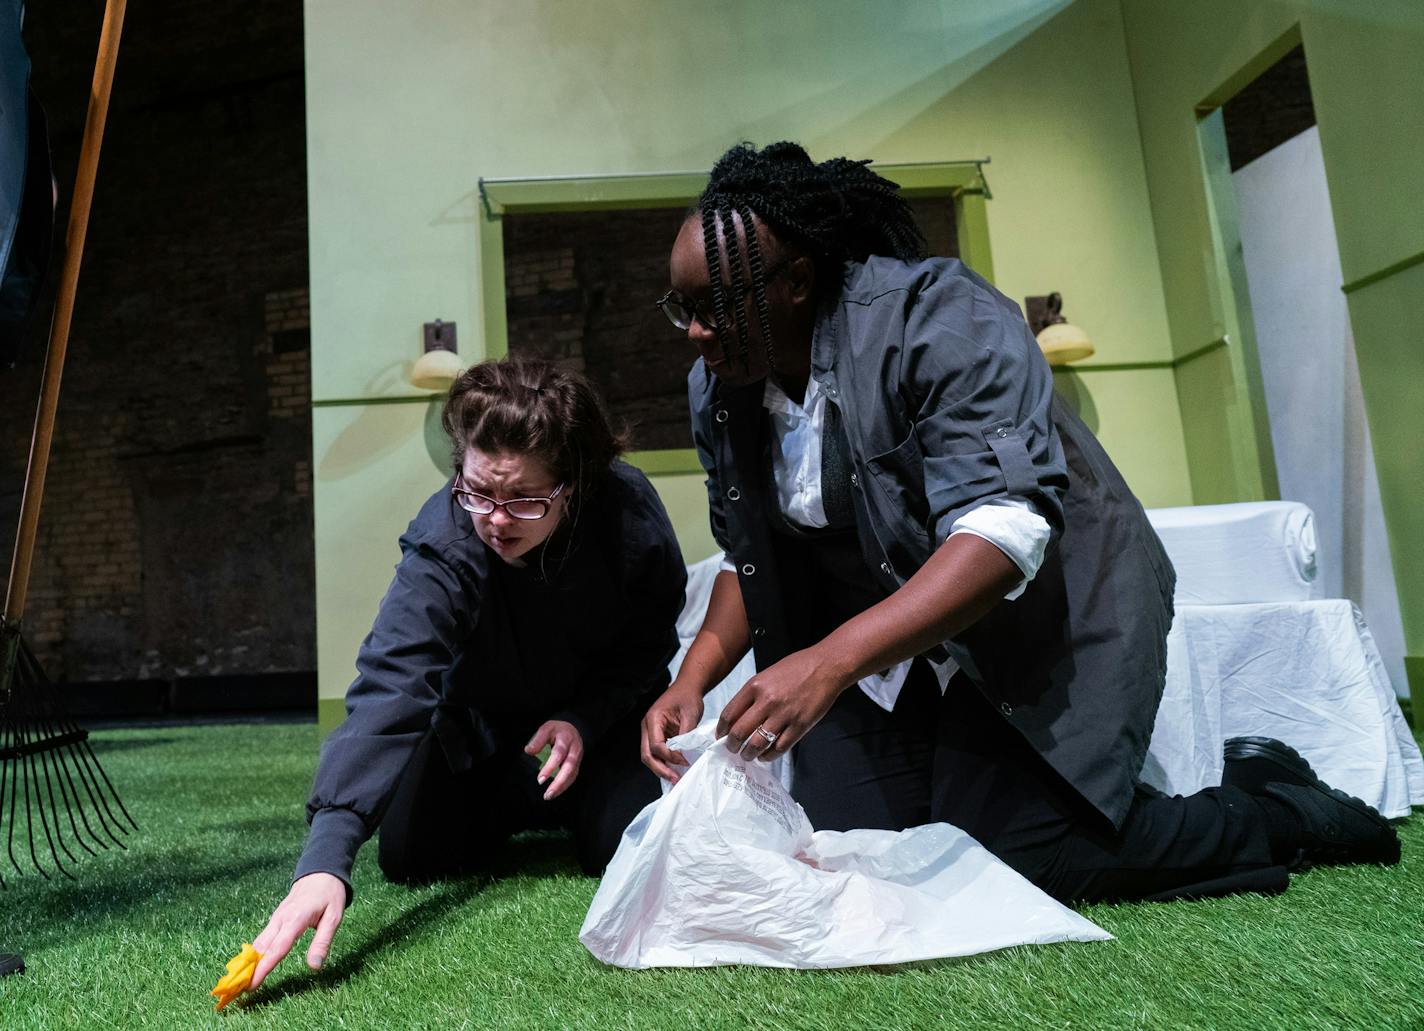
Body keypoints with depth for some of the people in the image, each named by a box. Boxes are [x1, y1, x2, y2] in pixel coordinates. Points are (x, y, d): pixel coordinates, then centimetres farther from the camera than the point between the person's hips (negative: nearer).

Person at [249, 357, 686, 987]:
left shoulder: (631, 512, -31)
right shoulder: (440, 550, -35)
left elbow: (647, 646, -13)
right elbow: (389, 690, -45)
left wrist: (583, 721, -27)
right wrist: (325, 861, -55)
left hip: (600, 714, 0)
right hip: (482, 719, 1)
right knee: (411, 855, -10)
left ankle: (572, 803, 17)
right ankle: (512, 807, 20)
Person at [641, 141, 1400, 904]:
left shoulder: (937, 318, -23)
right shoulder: (716, 391, -1)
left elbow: (1007, 526, -33)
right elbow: (747, 559, 7)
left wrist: (829, 661, -42)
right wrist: (692, 680, -10)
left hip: (1041, 616, -6)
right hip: (886, 638, 6)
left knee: (1004, 858, -15)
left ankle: (1273, 807, 10)